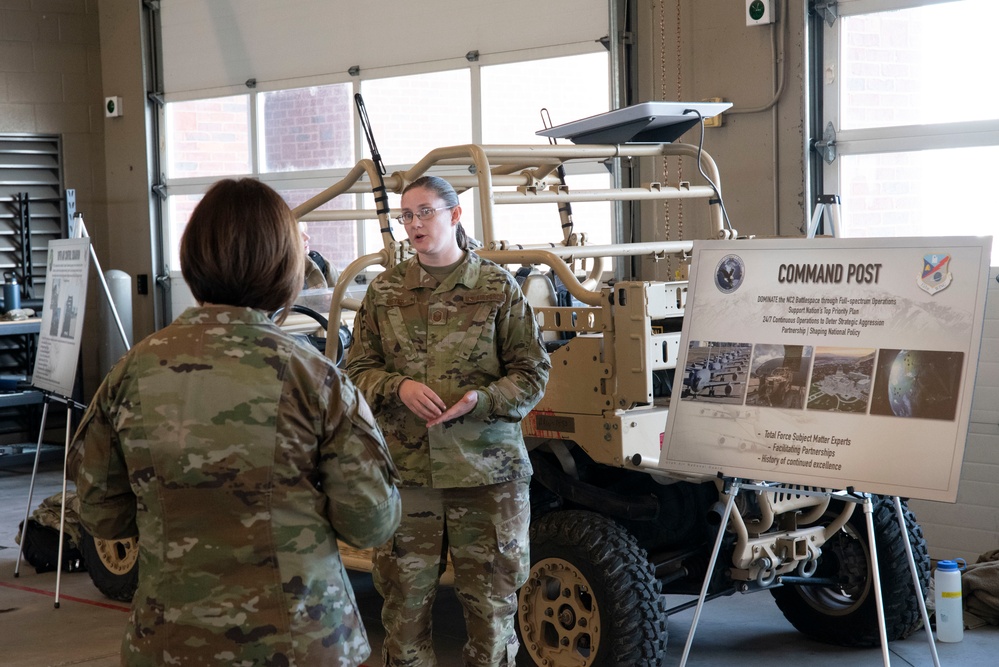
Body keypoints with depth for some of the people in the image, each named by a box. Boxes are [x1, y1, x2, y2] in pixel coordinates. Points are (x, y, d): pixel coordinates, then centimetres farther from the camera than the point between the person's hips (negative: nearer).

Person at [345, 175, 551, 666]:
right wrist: (400, 387, -12)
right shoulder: (384, 291, 7)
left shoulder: (498, 288, 1)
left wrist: (482, 399, -17)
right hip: (406, 472, 2)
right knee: (403, 603, 7)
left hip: (487, 472, -2)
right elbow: (358, 369, 9)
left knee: (491, 603, 6)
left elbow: (533, 374, 1)